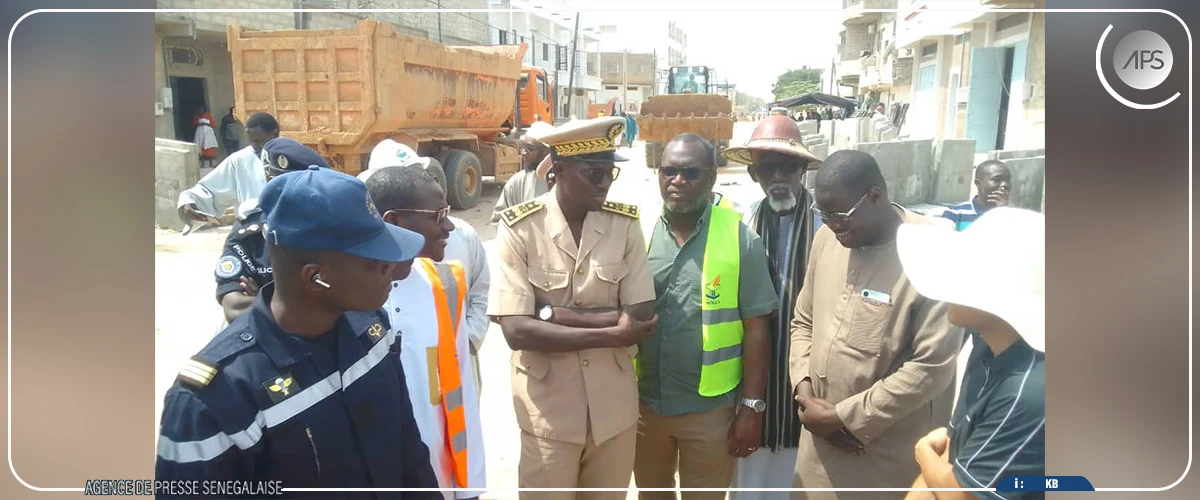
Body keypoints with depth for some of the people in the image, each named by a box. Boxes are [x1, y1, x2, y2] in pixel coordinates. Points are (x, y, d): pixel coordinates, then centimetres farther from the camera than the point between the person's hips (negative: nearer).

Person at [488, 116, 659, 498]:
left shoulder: (626, 223, -5)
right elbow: (517, 331, -19)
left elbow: (642, 317, -10)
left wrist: (554, 315, -17)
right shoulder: (519, 228, -14)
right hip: (548, 408, -2)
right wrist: (611, 334, -16)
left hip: (614, 404, 3)